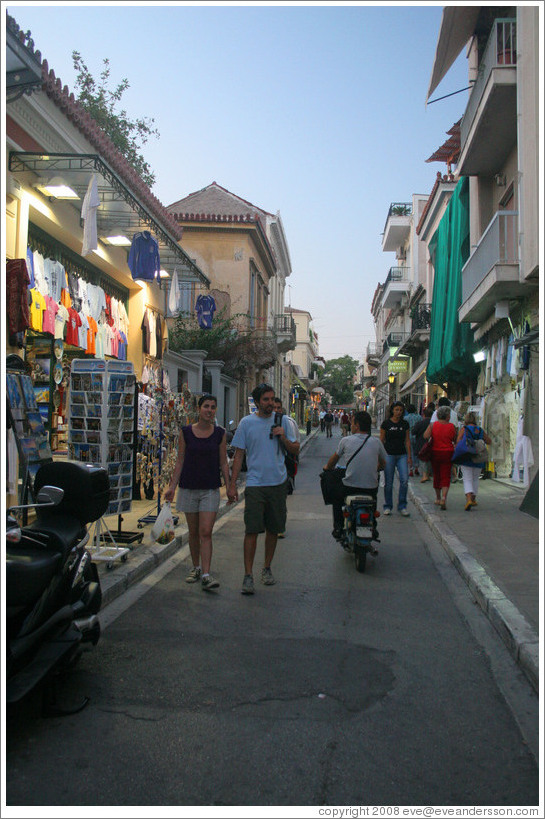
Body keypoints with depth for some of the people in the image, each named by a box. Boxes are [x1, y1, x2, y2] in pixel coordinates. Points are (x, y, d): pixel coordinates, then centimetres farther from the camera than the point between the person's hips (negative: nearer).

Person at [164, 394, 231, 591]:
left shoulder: (220, 434, 1)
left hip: (210, 489, -1)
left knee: (206, 533, -8)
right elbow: (180, 461, 4)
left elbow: (223, 463, 5)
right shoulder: (186, 432, 1)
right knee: (193, 532, 11)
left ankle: (206, 575, -8)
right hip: (189, 488, 1)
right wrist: (172, 486, 0)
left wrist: (229, 486, 0)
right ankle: (196, 567, 28)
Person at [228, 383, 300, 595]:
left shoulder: (282, 421, 5)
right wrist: (232, 484, -2)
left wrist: (283, 438, -11)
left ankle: (267, 569, 26)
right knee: (252, 530, -7)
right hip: (255, 484, -2)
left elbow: (295, 451, 8)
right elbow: (239, 454, 3)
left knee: (273, 529, 10)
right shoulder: (247, 423, 1)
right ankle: (248, 575, -2)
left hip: (278, 482, 2)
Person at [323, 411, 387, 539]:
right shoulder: (376, 442, -1)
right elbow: (383, 465, 14)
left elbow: (333, 460, 14)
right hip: (371, 489, 1)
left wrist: (328, 467, 35)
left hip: (350, 488, -1)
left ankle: (338, 527, 23)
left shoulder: (346, 440, -4)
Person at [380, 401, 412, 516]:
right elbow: (382, 440, 3)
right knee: (388, 482, 3)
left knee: (404, 480, -8)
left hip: (402, 455, 2)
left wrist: (409, 456, 4)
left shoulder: (405, 424, 7)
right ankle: (387, 506, 16)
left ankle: (402, 506, 5)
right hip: (389, 455, -2)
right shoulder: (386, 423, 0)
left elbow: (407, 441, 9)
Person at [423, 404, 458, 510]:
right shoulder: (451, 426, -4)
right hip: (448, 453, -1)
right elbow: (455, 440, 4)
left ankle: (438, 498, 30)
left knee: (436, 475, 17)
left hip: (435, 453, 2)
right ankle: (443, 498, -18)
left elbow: (425, 436, -15)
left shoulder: (433, 425, -4)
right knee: (446, 477, 1)